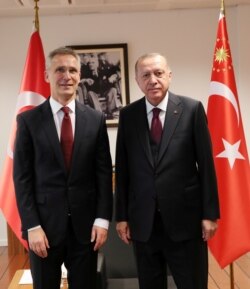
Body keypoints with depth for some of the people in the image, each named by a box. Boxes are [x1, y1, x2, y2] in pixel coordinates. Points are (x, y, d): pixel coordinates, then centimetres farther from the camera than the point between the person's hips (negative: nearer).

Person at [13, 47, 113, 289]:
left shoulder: (96, 120, 3)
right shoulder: (28, 120, -1)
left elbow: (104, 173, 3)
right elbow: (22, 177, -3)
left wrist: (102, 219, -3)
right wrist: (32, 226, -9)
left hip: (85, 224, 2)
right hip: (44, 224, -1)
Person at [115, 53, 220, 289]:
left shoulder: (192, 109, -4)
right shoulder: (128, 115, 2)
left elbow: (206, 164, -3)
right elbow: (122, 169, 4)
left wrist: (210, 213, -4)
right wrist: (121, 215, 3)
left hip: (185, 217, -2)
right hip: (142, 220, 2)